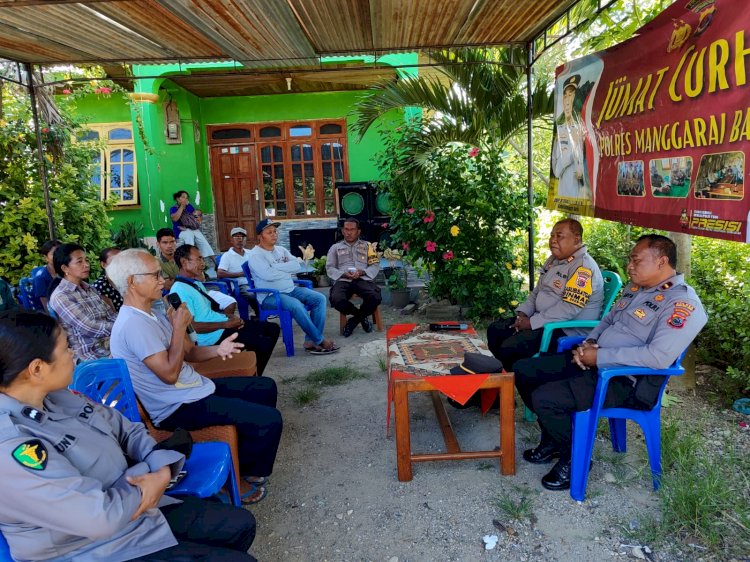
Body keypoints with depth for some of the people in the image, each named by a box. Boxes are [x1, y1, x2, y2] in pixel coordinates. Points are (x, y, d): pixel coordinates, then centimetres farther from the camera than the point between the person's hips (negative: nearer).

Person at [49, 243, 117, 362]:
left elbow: (112, 316, 9)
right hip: (93, 356, -7)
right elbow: (90, 328, -17)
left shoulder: (89, 289, 15)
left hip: (114, 346, 7)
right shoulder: (60, 297, -9)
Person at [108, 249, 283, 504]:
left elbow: (190, 351, 11)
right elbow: (169, 374, -25)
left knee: (265, 387, 15)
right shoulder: (133, 324, -24)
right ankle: (239, 478, 8)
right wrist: (179, 326, -18)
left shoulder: (153, 314, 8)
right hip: (178, 408, -10)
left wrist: (217, 350, -10)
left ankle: (249, 449, 31)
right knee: (269, 419, -18)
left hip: (193, 387, 10)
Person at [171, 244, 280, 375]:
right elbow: (190, 326, -24)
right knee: (264, 344, -20)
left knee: (273, 329, 7)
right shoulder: (180, 290, -18)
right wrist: (226, 324, -20)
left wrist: (230, 317, 3)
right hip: (214, 336, -10)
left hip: (225, 325, 10)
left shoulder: (196, 282, 14)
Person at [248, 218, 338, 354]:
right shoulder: (255, 255, -7)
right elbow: (269, 275, -24)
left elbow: (297, 266, -1)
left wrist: (276, 267, -11)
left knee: (319, 299, -10)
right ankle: (319, 341, -19)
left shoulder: (281, 250, 14)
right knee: (297, 305, -34)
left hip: (291, 290, 8)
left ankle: (311, 341, -15)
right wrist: (287, 269, -7)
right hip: (270, 296, -8)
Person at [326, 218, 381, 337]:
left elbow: (375, 265, 11)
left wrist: (362, 272, -9)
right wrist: (344, 274, -8)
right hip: (343, 280, 0)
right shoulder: (335, 247, 21)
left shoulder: (367, 245, 21)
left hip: (363, 280, 0)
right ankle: (362, 316, -4)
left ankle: (354, 320, -6)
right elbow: (329, 268, 11)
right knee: (336, 300, -34)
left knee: (375, 297, -34)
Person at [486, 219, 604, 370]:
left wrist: (532, 322, -21)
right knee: (495, 330, 2)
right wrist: (523, 312, 3)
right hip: (542, 320, 10)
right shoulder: (553, 260, 13)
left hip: (568, 329, -10)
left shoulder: (584, 267, -17)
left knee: (510, 347, -25)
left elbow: (569, 308, -25)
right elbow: (537, 291, 21)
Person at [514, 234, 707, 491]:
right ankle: (554, 438, 21)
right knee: (523, 370, 3)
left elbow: (658, 357, -28)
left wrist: (600, 357, -22)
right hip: (593, 361, 9)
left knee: (544, 398, -25)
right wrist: (590, 342, 2)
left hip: (625, 381, -9)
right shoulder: (635, 288, 12)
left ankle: (574, 457, 4)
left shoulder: (683, 303, -16)